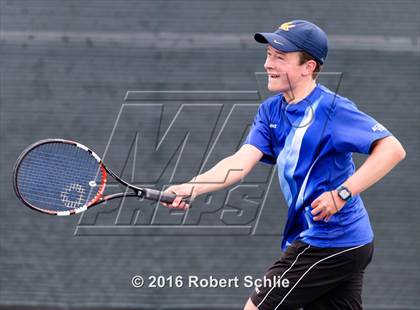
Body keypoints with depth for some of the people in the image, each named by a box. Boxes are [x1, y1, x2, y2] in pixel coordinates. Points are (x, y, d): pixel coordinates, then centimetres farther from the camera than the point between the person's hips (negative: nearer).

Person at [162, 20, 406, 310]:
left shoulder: (332, 109, -16)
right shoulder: (271, 111, 7)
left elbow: (393, 149, -22)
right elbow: (242, 161, -5)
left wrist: (341, 194, -28)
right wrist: (190, 188, -21)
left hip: (327, 243, -8)